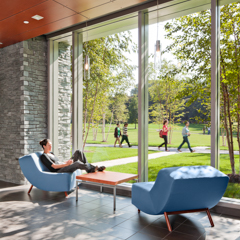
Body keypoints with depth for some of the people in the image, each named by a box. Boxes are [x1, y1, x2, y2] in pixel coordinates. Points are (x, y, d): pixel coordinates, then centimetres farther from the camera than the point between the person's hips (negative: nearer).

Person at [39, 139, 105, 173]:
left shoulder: (51, 153, 25)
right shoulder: (43, 156, -1)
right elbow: (54, 166, -13)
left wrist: (67, 162, -1)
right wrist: (66, 164, -22)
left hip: (64, 167, 8)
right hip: (59, 171, -8)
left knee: (78, 152, -8)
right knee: (77, 163, -37)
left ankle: (88, 166, -14)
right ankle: (91, 169, -19)